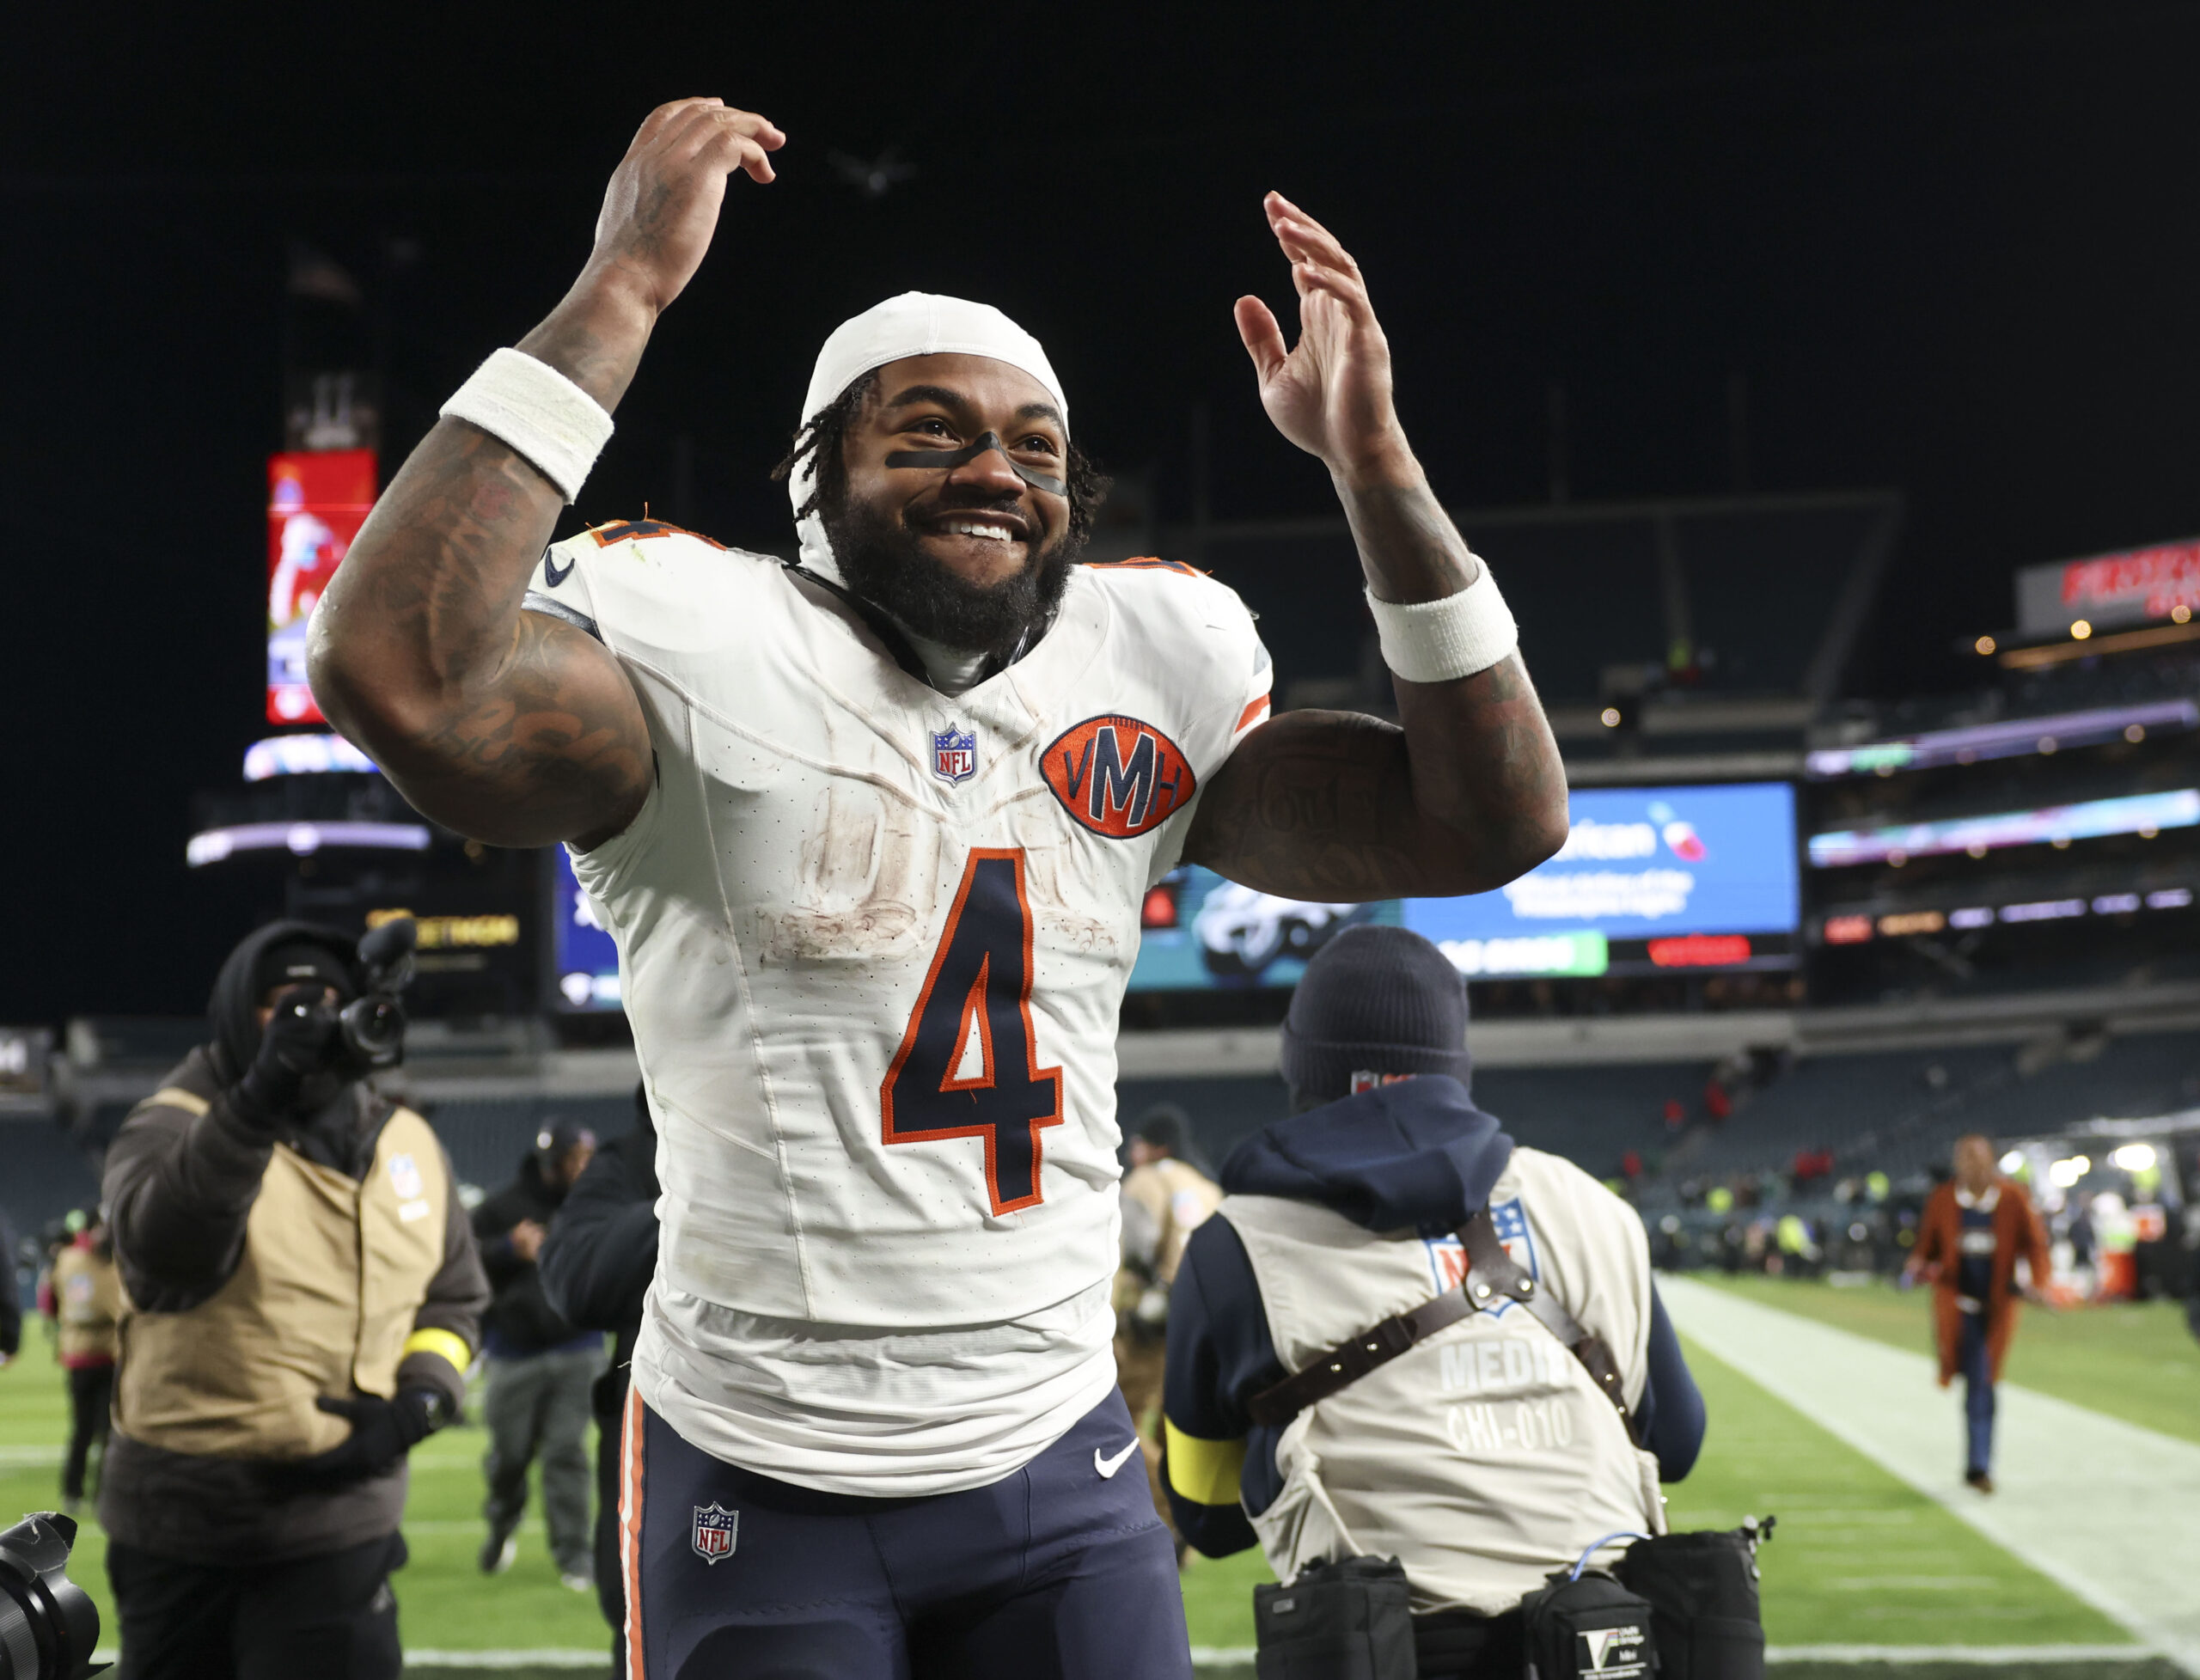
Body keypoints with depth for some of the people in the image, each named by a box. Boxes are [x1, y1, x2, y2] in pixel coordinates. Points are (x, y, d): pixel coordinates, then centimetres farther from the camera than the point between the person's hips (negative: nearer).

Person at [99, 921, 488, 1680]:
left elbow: (453, 1297, 18)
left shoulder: (408, 1144, 7)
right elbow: (162, 1244, -30)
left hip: (342, 1519, 2)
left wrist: (420, 1401, -2)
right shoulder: (175, 1125, -7)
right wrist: (256, 1102, -43)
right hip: (183, 1513, -2)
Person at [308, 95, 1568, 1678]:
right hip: (767, 1483, -4)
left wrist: (1370, 457, -8)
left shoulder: (1147, 670, 4)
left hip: (1063, 1460, 4)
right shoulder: (706, 655, -12)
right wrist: (624, 290, -26)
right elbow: (404, 677, -32)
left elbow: (1493, 819, 0)